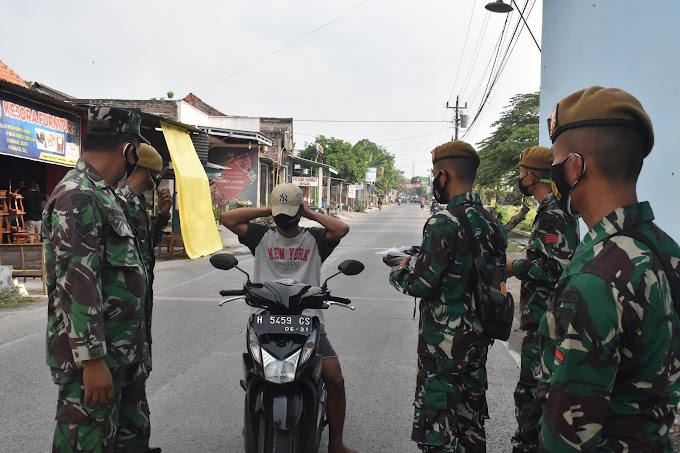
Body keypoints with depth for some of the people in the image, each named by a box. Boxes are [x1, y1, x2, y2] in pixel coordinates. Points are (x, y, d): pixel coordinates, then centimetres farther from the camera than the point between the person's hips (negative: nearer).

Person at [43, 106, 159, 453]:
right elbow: (77, 286, -24)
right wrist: (92, 360, -24)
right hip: (93, 357, -10)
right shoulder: (78, 197, -19)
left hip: (121, 353, 10)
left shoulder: (101, 195, 14)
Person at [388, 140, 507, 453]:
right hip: (478, 334, 8)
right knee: (471, 418, 20)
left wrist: (397, 274, 2)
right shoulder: (490, 222, 6)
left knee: (438, 424, 3)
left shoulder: (443, 224, -20)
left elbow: (421, 285, -20)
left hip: (444, 340, -8)